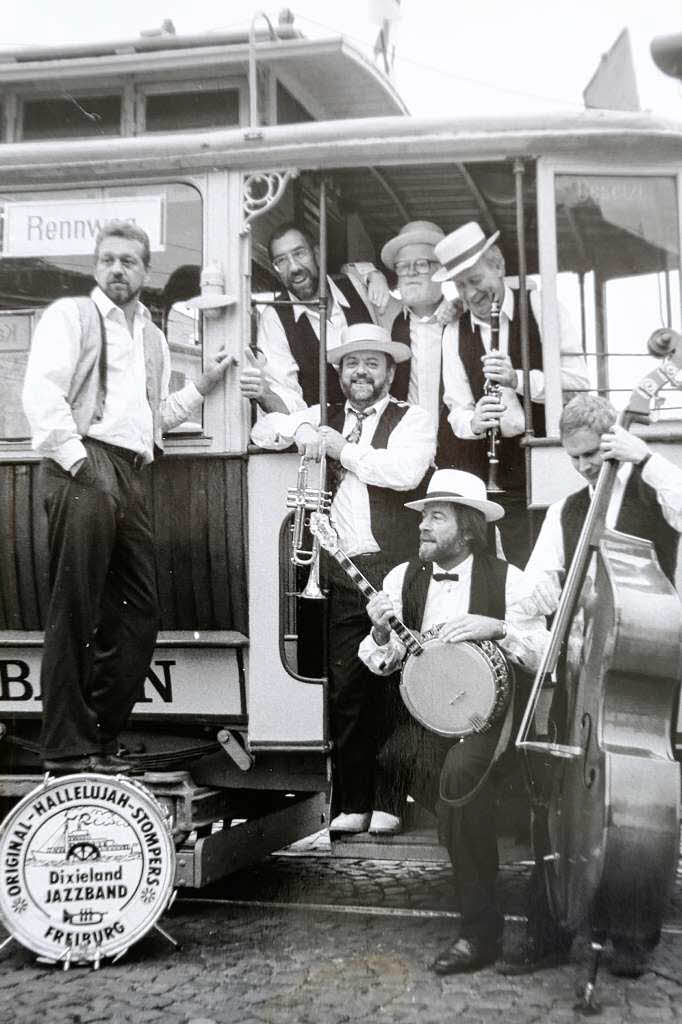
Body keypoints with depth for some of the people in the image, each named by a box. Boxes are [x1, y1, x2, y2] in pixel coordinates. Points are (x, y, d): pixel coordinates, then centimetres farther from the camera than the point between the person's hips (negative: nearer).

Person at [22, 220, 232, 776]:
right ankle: (66, 751, -2)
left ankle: (101, 741, 16)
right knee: (74, 615, -7)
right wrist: (76, 460, -16)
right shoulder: (71, 314, 5)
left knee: (139, 616, 6)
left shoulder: (153, 338, 26)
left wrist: (205, 383, 18)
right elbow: (41, 392, -9)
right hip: (84, 468, -7)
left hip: (131, 478, 8)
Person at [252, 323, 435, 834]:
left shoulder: (413, 419, 6)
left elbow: (405, 471, -12)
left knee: (395, 686, -5)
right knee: (346, 690, 2)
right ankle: (352, 805, 11)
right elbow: (263, 429, 18)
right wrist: (299, 428, -2)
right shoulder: (325, 417, 19)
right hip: (342, 575, 3)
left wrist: (337, 445, -7)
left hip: (395, 570, -3)